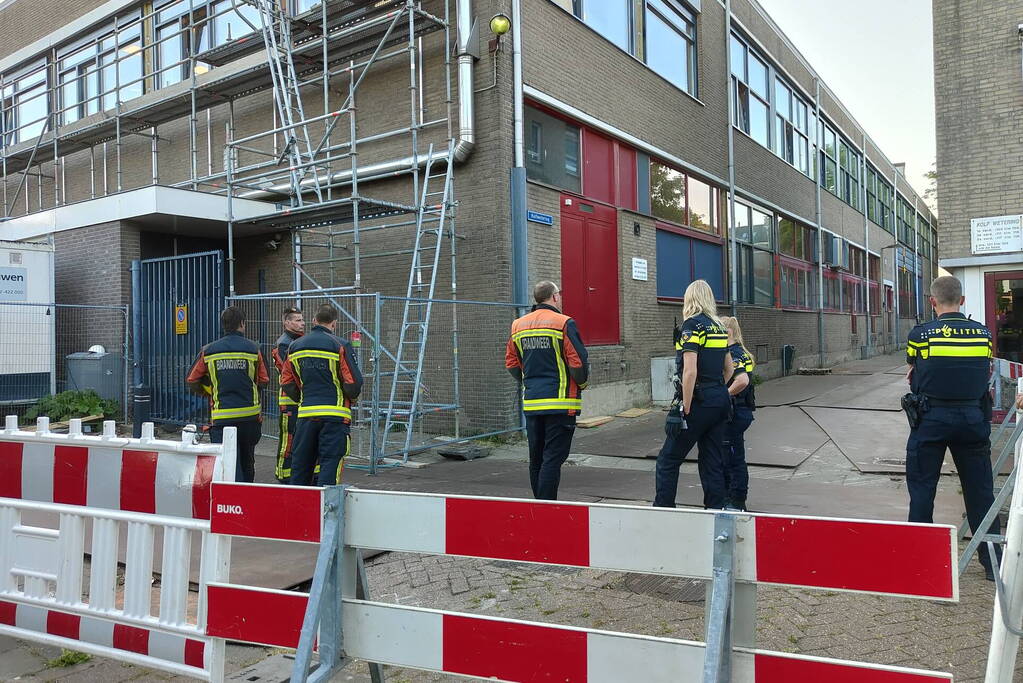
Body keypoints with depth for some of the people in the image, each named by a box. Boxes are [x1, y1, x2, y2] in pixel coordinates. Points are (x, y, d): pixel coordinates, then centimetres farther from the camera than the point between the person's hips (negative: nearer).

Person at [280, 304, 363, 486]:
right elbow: (353, 382, -11)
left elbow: (287, 383, 11)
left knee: (300, 465, 15)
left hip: (305, 414, 5)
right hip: (334, 415, -5)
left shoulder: (295, 346, 8)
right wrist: (351, 397, 9)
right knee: (330, 464, -1)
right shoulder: (340, 346, -8)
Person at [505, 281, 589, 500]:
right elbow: (578, 362, -13)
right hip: (560, 402, -6)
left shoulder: (519, 326, 10)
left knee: (536, 459, 15)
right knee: (553, 459, -5)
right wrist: (581, 383, 5)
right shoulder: (563, 323, -9)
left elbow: (511, 364, 13)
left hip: (531, 402, 6)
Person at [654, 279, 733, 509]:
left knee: (668, 460, 1)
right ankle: (717, 509, 16)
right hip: (720, 401, 8)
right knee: (713, 461, 13)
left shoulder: (691, 325, -12)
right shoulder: (719, 327, 12)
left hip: (699, 402, -8)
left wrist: (686, 410, -15)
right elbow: (729, 369, 19)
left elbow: (690, 372, -19)